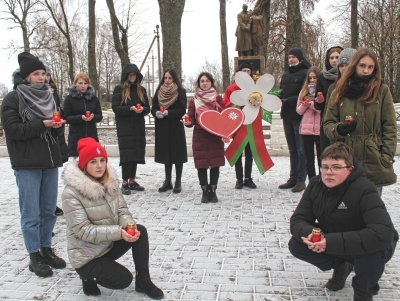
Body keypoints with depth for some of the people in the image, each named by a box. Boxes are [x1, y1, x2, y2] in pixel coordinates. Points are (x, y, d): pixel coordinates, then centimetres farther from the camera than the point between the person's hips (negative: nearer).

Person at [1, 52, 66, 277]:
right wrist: (42, 124, -20)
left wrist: (57, 125, -5)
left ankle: (46, 249, 24)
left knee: (49, 210, 11)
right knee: (31, 213, 0)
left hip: (50, 161, 6)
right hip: (27, 164, -5)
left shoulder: (48, 96, 14)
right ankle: (34, 256, 12)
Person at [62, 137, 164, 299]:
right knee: (124, 279, -20)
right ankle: (89, 277, 10)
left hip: (109, 244, 6)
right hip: (86, 255, -6)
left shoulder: (110, 181, -3)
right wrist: (118, 232, -33)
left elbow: (122, 210, -2)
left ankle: (143, 281, -2)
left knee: (140, 231, -18)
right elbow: (83, 230, -25)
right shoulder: (71, 192, -23)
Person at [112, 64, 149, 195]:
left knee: (136, 154, 6)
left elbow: (147, 108, 12)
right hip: (124, 127, -4)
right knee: (126, 154, -7)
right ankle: (125, 183, -1)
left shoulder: (141, 90, 13)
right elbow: (115, 108, -7)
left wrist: (142, 109, -11)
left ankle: (132, 181, 17)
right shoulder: (119, 89, 1)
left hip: (138, 127, 4)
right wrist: (130, 108, -20)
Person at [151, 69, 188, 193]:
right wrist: (157, 113, -15)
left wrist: (168, 112, -21)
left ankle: (178, 182, 11)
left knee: (177, 153, 0)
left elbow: (182, 110, -9)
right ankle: (167, 181, 20)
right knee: (166, 153, 10)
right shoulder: (159, 91, 9)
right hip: (162, 127, 4)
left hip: (176, 126, -3)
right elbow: (153, 108, 8)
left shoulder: (180, 92, -2)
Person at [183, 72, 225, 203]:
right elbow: (191, 119, 4)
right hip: (199, 136, 0)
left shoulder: (218, 99, 5)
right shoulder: (194, 100, 6)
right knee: (201, 164, 1)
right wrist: (188, 122, -19)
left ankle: (213, 191, 16)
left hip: (215, 136, 0)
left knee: (215, 163, 3)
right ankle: (205, 191, 13)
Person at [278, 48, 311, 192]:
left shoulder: (305, 73, -7)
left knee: (301, 149, -3)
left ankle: (301, 180, 2)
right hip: (287, 116, 7)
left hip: (299, 116, -7)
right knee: (292, 149, 13)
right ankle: (293, 178, 20)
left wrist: (286, 101, -19)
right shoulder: (286, 75, 16)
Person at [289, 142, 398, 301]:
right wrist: (310, 234, -38)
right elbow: (298, 220, -13)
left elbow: (383, 233, -42)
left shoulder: (364, 190, -30)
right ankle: (341, 266, 13)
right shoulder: (316, 185, -13)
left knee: (372, 250, -37)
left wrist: (331, 242, -44)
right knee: (296, 245, -15)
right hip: (329, 242, 5)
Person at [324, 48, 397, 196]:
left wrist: (386, 159, -7)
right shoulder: (340, 92, 6)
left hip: (374, 163, -1)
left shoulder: (382, 91, 3)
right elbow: (328, 124, 8)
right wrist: (338, 129, -14)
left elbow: (390, 128, 1)